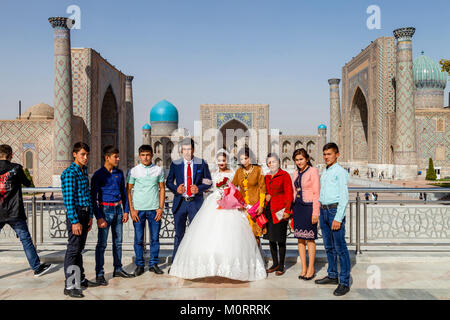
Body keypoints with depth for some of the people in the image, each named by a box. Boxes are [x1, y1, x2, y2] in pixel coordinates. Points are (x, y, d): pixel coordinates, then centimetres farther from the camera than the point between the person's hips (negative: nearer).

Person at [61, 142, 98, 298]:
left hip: (84, 213, 8)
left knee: (79, 248, 16)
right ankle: (69, 286, 0)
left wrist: (90, 216, 16)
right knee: (73, 249, -5)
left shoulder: (84, 171, 13)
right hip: (75, 214, -8)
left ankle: (80, 279, 26)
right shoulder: (69, 173, -14)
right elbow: (68, 199, -19)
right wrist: (75, 221, -22)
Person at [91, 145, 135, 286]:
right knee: (102, 244, -2)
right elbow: (93, 197, -8)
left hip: (118, 209, 5)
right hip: (105, 210, -5)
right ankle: (99, 274, 5)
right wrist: (99, 217, -13)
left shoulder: (119, 173, 8)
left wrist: (126, 211, 9)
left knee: (118, 242, 13)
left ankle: (118, 269, 25)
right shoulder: (98, 175, -8)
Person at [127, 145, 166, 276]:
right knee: (139, 239, 3)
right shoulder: (134, 171, 2)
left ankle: (153, 264, 17)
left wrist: (161, 208, 1)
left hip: (154, 209, 1)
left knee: (155, 238, 5)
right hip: (138, 210, -1)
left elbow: (162, 189, 8)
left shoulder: (159, 170, 5)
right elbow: (128, 191, 4)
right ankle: (139, 265, 16)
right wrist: (132, 210, -2)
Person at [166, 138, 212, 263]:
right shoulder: (175, 164, 4)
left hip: (196, 202, -1)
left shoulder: (202, 164, 3)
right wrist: (176, 189, -11)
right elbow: (169, 182, 9)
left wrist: (199, 188, -13)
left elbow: (208, 182, 5)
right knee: (179, 234, 9)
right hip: (180, 202, 1)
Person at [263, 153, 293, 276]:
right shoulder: (267, 177, 14)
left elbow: (289, 194, -8)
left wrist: (287, 210, -15)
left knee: (280, 238, -1)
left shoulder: (284, 175, -4)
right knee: (271, 237, 10)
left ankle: (281, 266, 10)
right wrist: (266, 196, 2)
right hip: (269, 210, 6)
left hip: (280, 210, -6)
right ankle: (275, 264, 23)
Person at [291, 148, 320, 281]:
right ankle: (303, 267, 16)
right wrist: (292, 210, 15)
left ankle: (311, 268, 11)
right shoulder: (295, 174, 12)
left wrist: (315, 212, -15)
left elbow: (316, 193, -10)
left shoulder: (313, 171, -7)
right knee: (300, 238, 8)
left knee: (309, 238, -1)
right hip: (297, 206, 6)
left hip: (309, 206, -6)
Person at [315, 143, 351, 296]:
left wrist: (338, 218, -19)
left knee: (340, 247, -5)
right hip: (323, 210, 8)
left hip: (335, 210, -8)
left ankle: (344, 282, 0)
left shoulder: (341, 172, -8)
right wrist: (321, 212, 15)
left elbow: (344, 197, -13)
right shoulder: (324, 173, 17)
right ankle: (332, 276, 26)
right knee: (329, 246, 15)